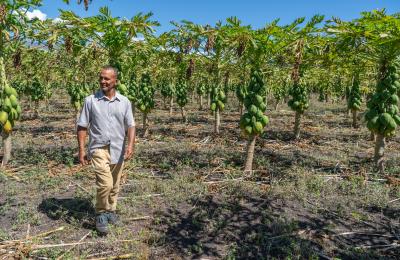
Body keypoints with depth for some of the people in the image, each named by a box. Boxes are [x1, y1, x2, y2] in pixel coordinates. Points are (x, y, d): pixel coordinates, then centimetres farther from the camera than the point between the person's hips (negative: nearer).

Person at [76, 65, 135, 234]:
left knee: (114, 186, 14)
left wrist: (130, 145, -16)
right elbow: (82, 126, 0)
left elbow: (130, 126, 0)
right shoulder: (91, 100, -2)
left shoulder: (124, 102, 3)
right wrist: (81, 149, -6)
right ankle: (100, 214, 7)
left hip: (118, 150, 3)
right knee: (105, 183, -16)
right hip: (99, 148, -3)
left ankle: (111, 210, 37)